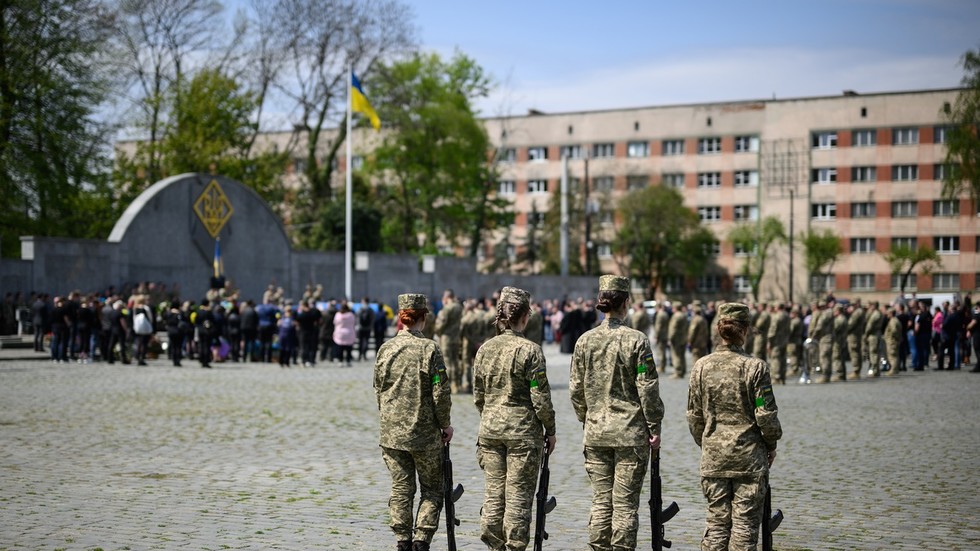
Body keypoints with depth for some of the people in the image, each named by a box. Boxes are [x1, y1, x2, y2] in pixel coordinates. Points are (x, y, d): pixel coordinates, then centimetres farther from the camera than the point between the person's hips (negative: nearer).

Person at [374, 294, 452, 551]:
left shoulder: (385, 349, 0)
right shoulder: (429, 348, -11)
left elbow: (379, 390, 9)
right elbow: (440, 393, -11)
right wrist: (445, 424, 2)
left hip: (392, 431, 4)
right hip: (425, 432, -3)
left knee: (400, 489, 11)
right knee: (431, 489, 9)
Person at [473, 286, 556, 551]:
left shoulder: (485, 349, 4)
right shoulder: (530, 350, -12)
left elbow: (478, 395, 11)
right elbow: (540, 398, -11)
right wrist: (550, 430, 0)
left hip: (490, 429, 5)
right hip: (523, 430, -5)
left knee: (493, 492, 12)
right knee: (519, 496, 2)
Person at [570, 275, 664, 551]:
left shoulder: (585, 341, 3)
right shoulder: (636, 339, -9)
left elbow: (576, 389, 7)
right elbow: (647, 389, -9)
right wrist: (654, 428, -1)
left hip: (595, 432, 4)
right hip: (631, 432, -4)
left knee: (601, 500, 10)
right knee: (625, 503, 1)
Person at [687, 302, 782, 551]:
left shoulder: (702, 366, 0)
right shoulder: (755, 367, -11)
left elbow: (694, 416, 5)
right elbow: (766, 414, -9)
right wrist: (771, 445, 7)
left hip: (713, 455, 3)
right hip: (749, 455, -3)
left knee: (717, 520, 11)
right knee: (746, 521, 4)